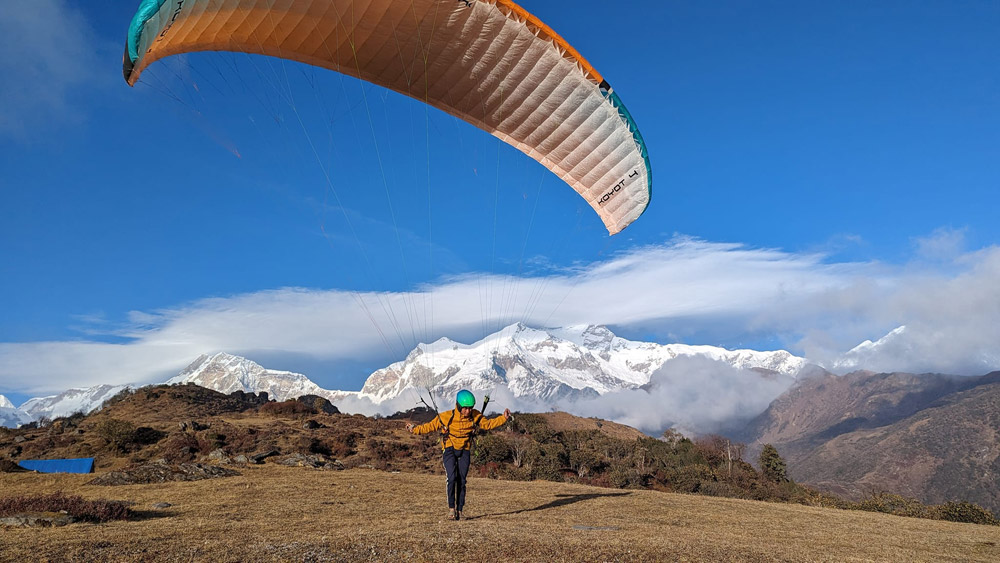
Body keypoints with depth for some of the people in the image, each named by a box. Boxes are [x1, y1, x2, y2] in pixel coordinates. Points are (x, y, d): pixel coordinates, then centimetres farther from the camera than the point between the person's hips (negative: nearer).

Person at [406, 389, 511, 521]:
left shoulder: (475, 416, -6)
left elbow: (488, 424, 7)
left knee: (461, 481, 1)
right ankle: (451, 508, -4)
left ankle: (459, 510, 11)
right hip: (450, 450, -2)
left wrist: (504, 418, -2)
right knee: (452, 477, -18)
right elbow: (430, 426, -5)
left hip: (464, 452, 2)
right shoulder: (446, 417, -14)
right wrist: (415, 429, -15)